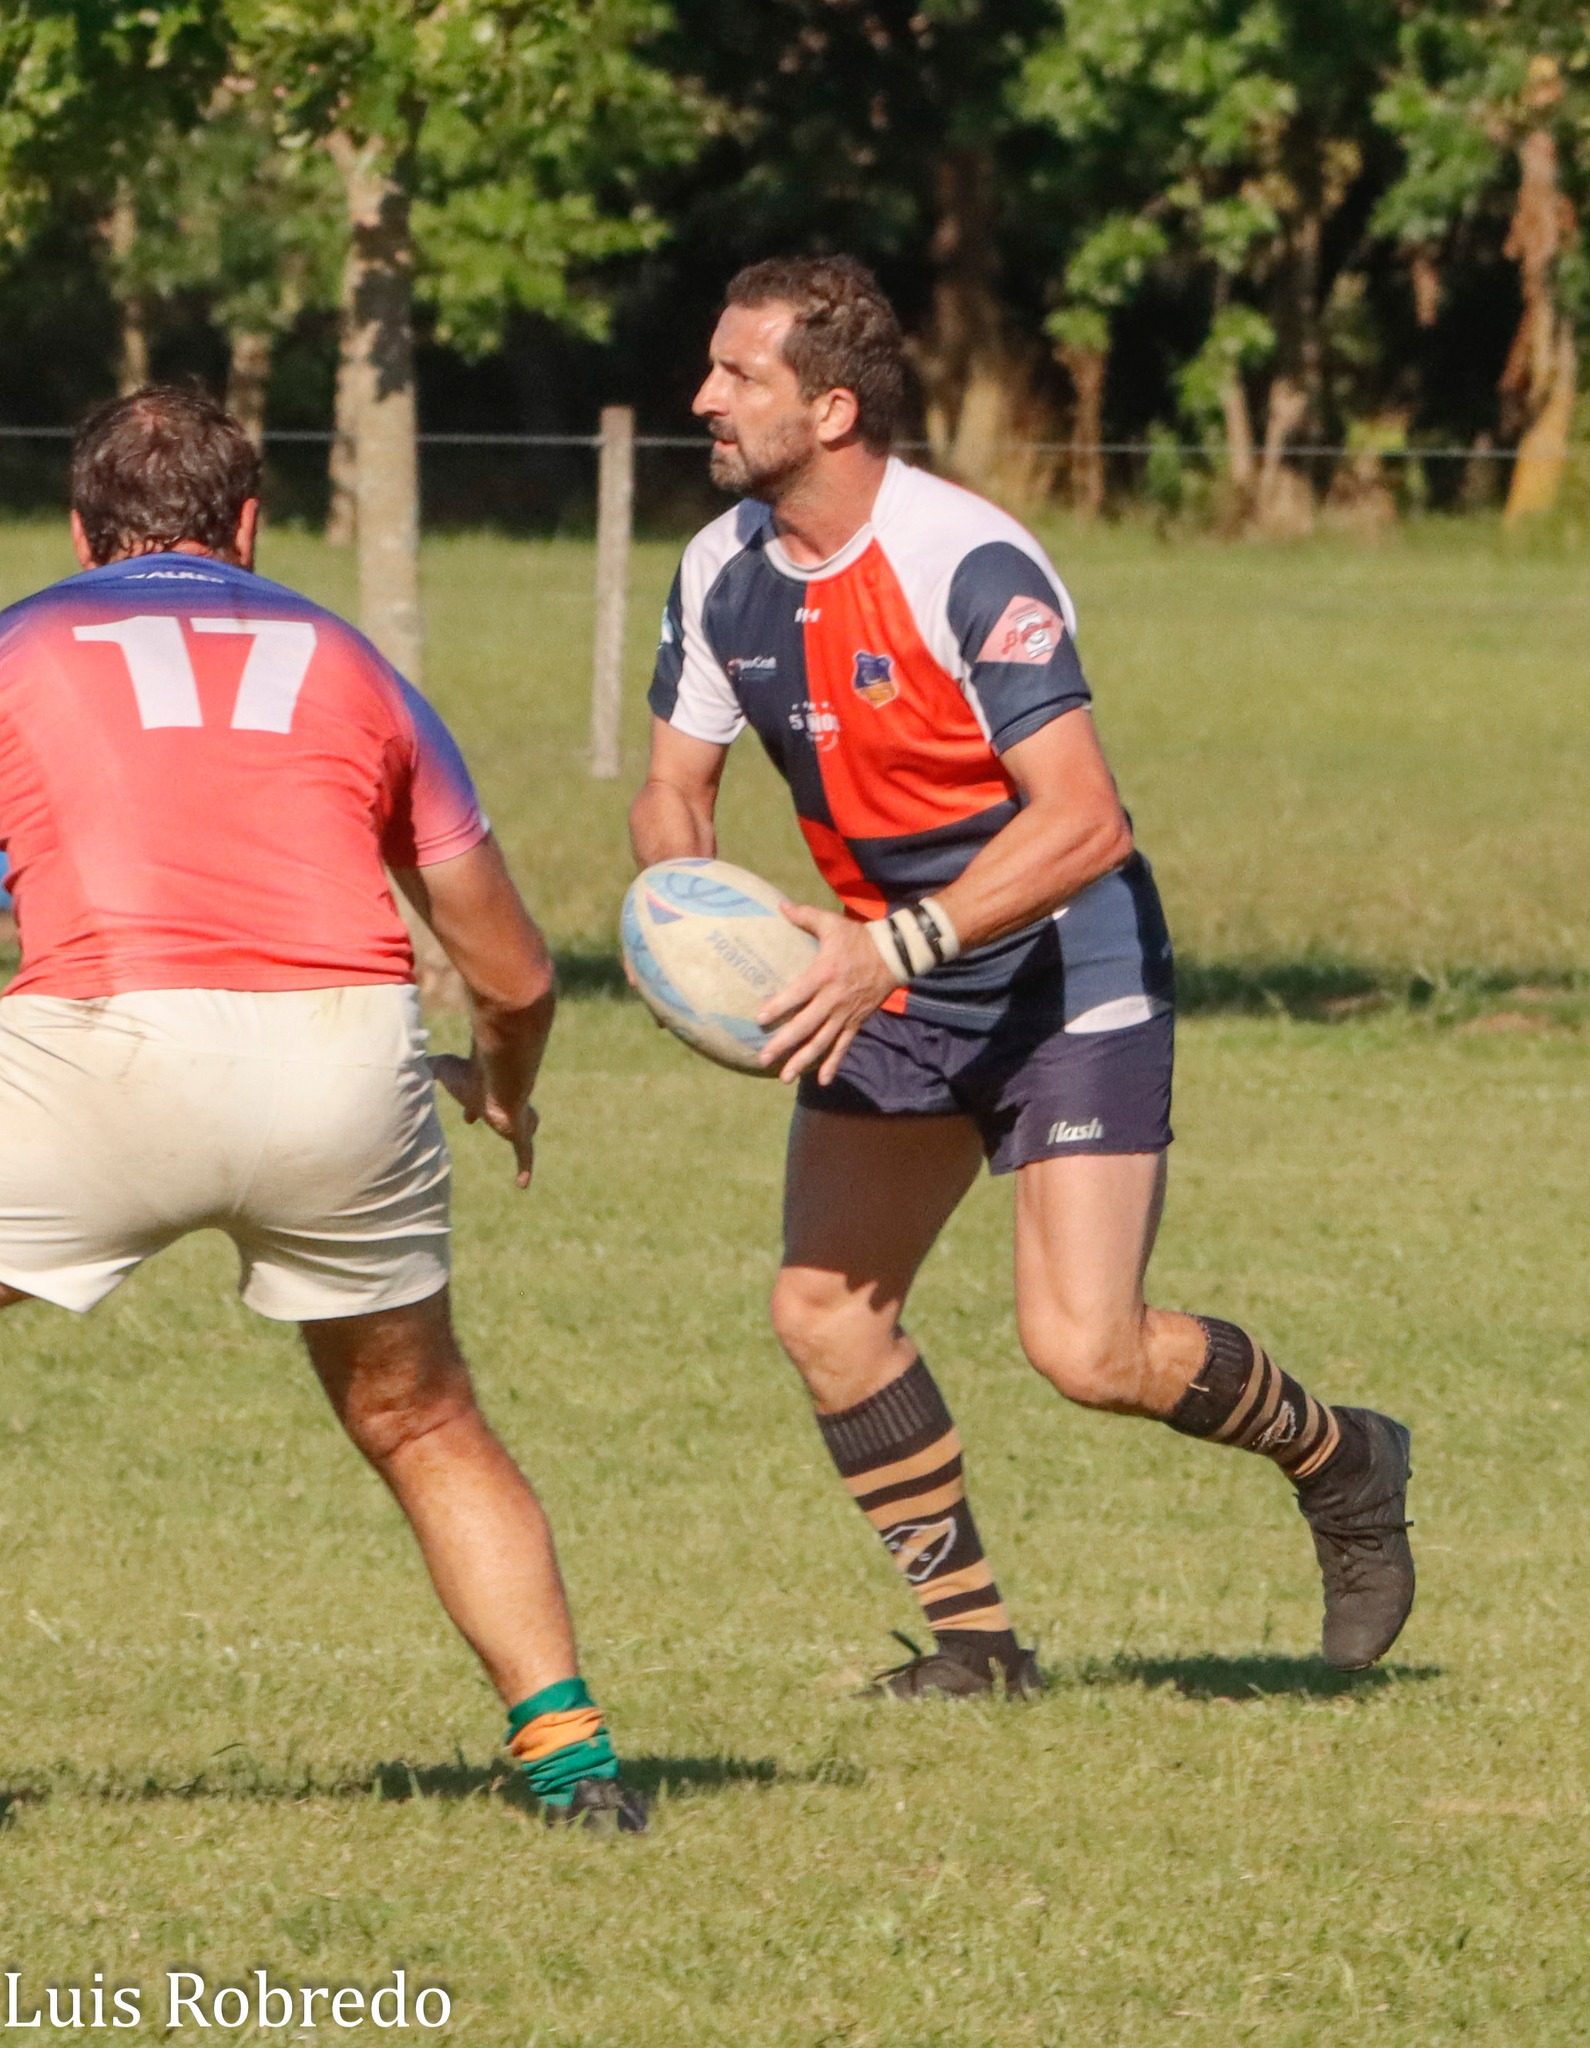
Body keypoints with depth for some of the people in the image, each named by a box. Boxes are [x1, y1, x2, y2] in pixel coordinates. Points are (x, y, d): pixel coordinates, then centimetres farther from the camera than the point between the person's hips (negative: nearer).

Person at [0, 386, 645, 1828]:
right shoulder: (342, 661, 26)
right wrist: (504, 1094, 49)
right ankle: (571, 1748, 17)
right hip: (346, 1058, 3)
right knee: (423, 1428, 23)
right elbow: (515, 974, 27)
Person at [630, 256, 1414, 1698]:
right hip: (896, 988, 7)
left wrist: (896, 945, -38)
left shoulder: (968, 567, -26)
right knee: (823, 1312, -4)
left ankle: (1342, 1463, 13)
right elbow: (675, 790, 7)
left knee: (1086, 1349, -15)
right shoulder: (722, 574, -3)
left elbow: (1085, 823, -31)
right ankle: (974, 1639, 10)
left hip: (1070, 978, -7)